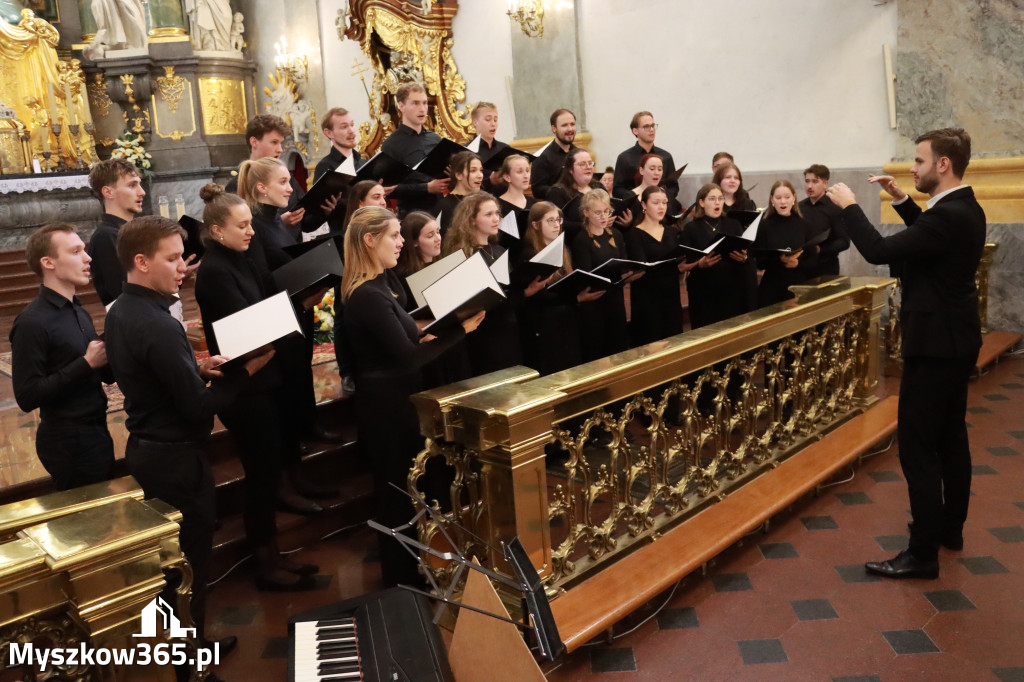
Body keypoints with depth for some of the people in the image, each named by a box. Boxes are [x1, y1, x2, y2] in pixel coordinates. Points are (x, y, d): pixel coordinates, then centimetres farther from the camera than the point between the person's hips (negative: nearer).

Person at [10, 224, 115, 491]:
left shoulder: (79, 313, 7)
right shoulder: (33, 322, -17)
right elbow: (27, 397, -20)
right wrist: (87, 363, -20)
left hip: (96, 432, 7)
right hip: (69, 441, -7)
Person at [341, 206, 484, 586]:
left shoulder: (372, 288, 10)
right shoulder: (368, 295, -22)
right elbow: (407, 356, -25)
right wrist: (461, 329, -22)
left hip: (390, 400, 10)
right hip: (386, 404, -10)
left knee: (398, 487, 21)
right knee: (397, 490, 3)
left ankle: (402, 569, 37)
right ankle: (402, 578, 19)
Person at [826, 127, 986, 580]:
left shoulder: (950, 216, -24)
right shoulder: (963, 208, 7)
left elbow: (878, 251, -28)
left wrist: (849, 206, -14)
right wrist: (900, 199, 16)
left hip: (935, 344, -11)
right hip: (955, 339, 11)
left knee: (917, 446, -5)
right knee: (950, 437, 19)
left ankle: (923, 553, 2)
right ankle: (950, 527, 33)